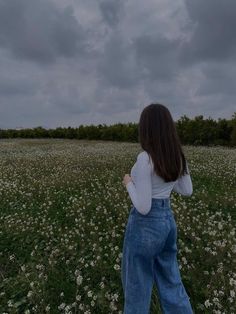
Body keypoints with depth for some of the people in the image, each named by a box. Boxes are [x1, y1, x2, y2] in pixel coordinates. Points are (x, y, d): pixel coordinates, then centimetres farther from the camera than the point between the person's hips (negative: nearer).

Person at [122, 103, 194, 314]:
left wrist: (129, 183, -8)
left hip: (145, 224, -7)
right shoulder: (178, 156, -2)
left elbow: (143, 207, -24)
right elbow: (187, 191, 9)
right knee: (170, 280, 27)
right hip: (168, 220, 7)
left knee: (137, 283, 19)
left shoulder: (145, 159, -25)